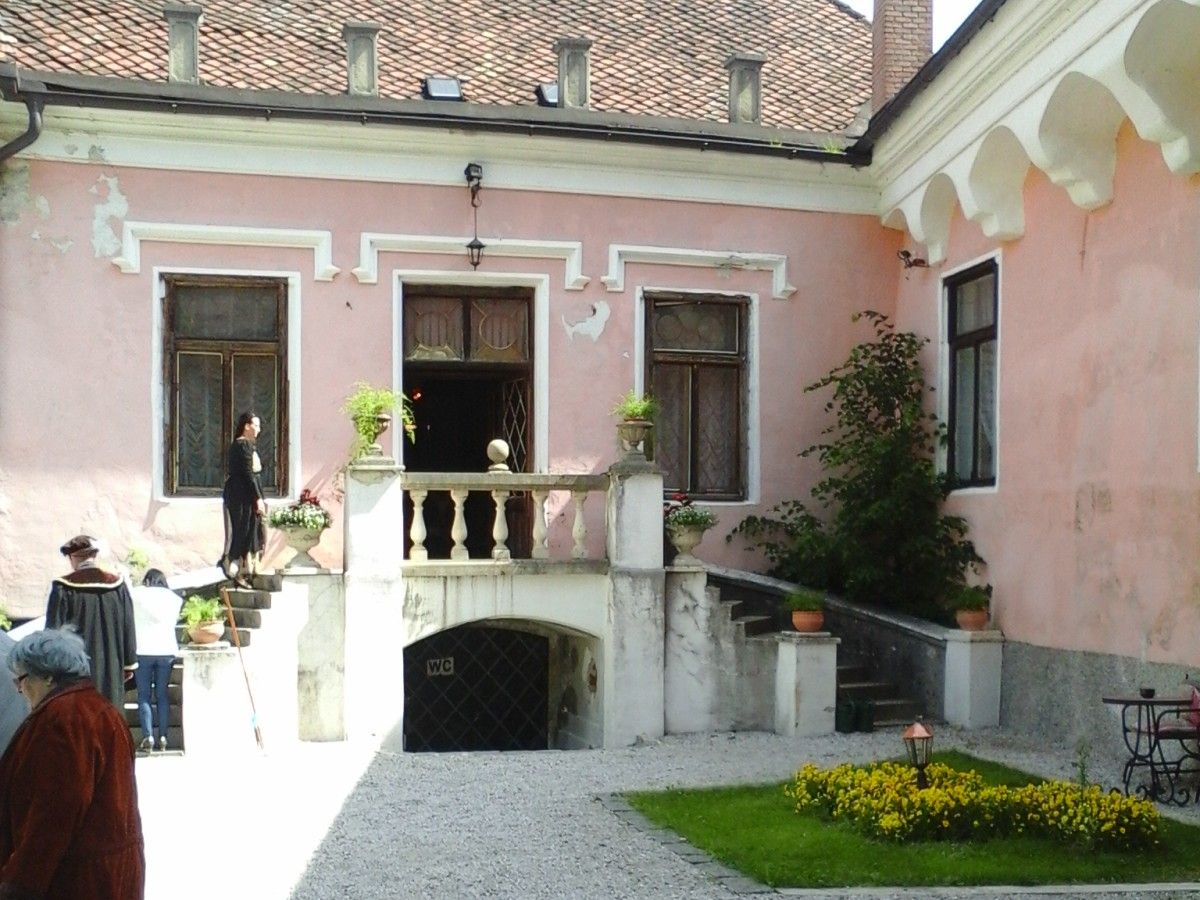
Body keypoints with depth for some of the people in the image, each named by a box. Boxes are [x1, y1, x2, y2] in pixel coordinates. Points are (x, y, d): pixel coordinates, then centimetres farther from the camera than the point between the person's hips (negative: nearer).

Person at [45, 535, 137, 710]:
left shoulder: (64, 588, -8)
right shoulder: (117, 585, 1)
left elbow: (53, 629, -6)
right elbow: (128, 628, 4)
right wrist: (129, 664, 12)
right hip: (111, 669, 3)